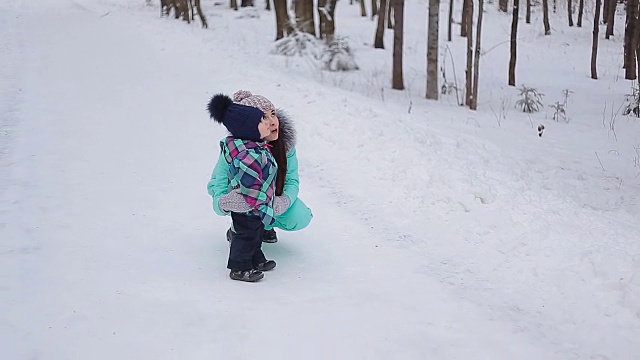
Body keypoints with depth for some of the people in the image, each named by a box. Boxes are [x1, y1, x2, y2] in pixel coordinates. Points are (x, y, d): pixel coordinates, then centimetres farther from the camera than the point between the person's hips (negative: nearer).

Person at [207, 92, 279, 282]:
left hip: (256, 207, 10)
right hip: (248, 208, -10)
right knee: (246, 235, 5)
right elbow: (249, 184, -31)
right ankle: (240, 268, 21)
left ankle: (256, 260, 42)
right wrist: (259, 206, -22)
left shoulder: (254, 145, 0)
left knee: (256, 232, 25)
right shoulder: (249, 155, -34)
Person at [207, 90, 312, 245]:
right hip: (231, 189, -3)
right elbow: (219, 197, -37)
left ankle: (265, 224, 13)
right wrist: (224, 204, -62)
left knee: (301, 219, -17)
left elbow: (292, 181, -17)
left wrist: (284, 201, -40)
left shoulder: (285, 141, -25)